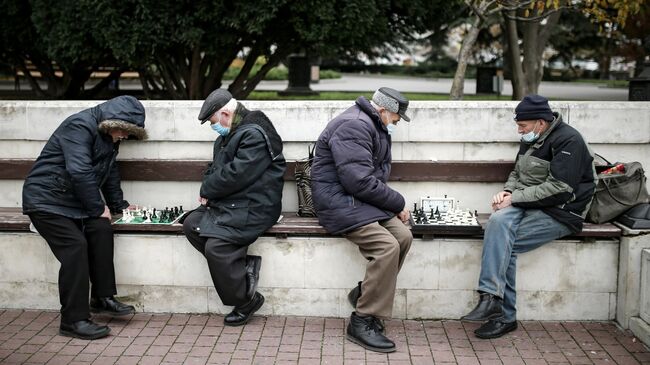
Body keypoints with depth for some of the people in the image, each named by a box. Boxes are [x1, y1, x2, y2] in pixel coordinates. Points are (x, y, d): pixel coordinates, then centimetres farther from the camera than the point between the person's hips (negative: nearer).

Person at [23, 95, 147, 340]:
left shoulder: (109, 137, 11)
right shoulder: (80, 127, -20)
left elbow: (110, 173, 21)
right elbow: (80, 172, -27)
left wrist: (119, 205, 16)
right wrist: (98, 208, -20)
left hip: (73, 201, 9)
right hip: (46, 200, -9)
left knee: (101, 228, -13)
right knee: (75, 246, -20)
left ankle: (103, 298, -3)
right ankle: (74, 321, -15)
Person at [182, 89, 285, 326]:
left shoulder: (254, 135, -16)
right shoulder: (227, 136, 18)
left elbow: (235, 175, -22)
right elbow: (215, 170, 23)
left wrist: (207, 190, -7)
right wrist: (208, 192, 1)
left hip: (252, 207, -10)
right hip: (228, 204, 10)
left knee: (215, 246, -23)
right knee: (191, 225, -7)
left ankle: (246, 300, -4)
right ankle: (242, 267, -3)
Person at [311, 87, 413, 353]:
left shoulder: (375, 128, 17)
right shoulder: (354, 126, -17)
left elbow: (378, 172, 19)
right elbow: (360, 182, -25)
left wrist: (394, 204, 0)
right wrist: (398, 203, -13)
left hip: (362, 200, 10)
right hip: (340, 202, -10)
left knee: (403, 236, -12)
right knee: (388, 247, -24)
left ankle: (364, 294, 3)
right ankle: (362, 322, -14)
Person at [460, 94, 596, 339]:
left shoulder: (568, 141, -12)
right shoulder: (530, 140, 15)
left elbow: (559, 188, -21)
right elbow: (517, 173, 26)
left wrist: (514, 198, -18)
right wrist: (507, 192, 2)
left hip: (561, 212, -7)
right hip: (527, 205, 7)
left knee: (504, 244, -24)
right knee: (498, 220, -26)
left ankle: (504, 316, -20)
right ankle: (491, 298, -30)